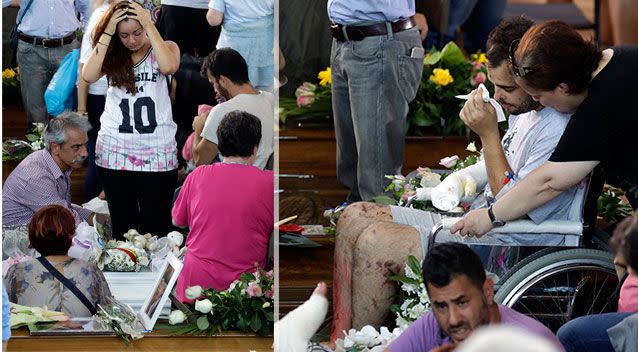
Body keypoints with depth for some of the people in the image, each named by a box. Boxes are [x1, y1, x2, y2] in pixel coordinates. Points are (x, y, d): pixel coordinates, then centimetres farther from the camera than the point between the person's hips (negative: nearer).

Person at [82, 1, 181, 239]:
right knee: (122, 227, 10)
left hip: (157, 154, -2)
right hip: (114, 153, 2)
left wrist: (149, 26, -17)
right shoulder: (111, 55, 6)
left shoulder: (164, 49, 2)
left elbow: (169, 67, -21)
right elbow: (89, 76, -13)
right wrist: (107, 32, -11)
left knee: (156, 228, -1)